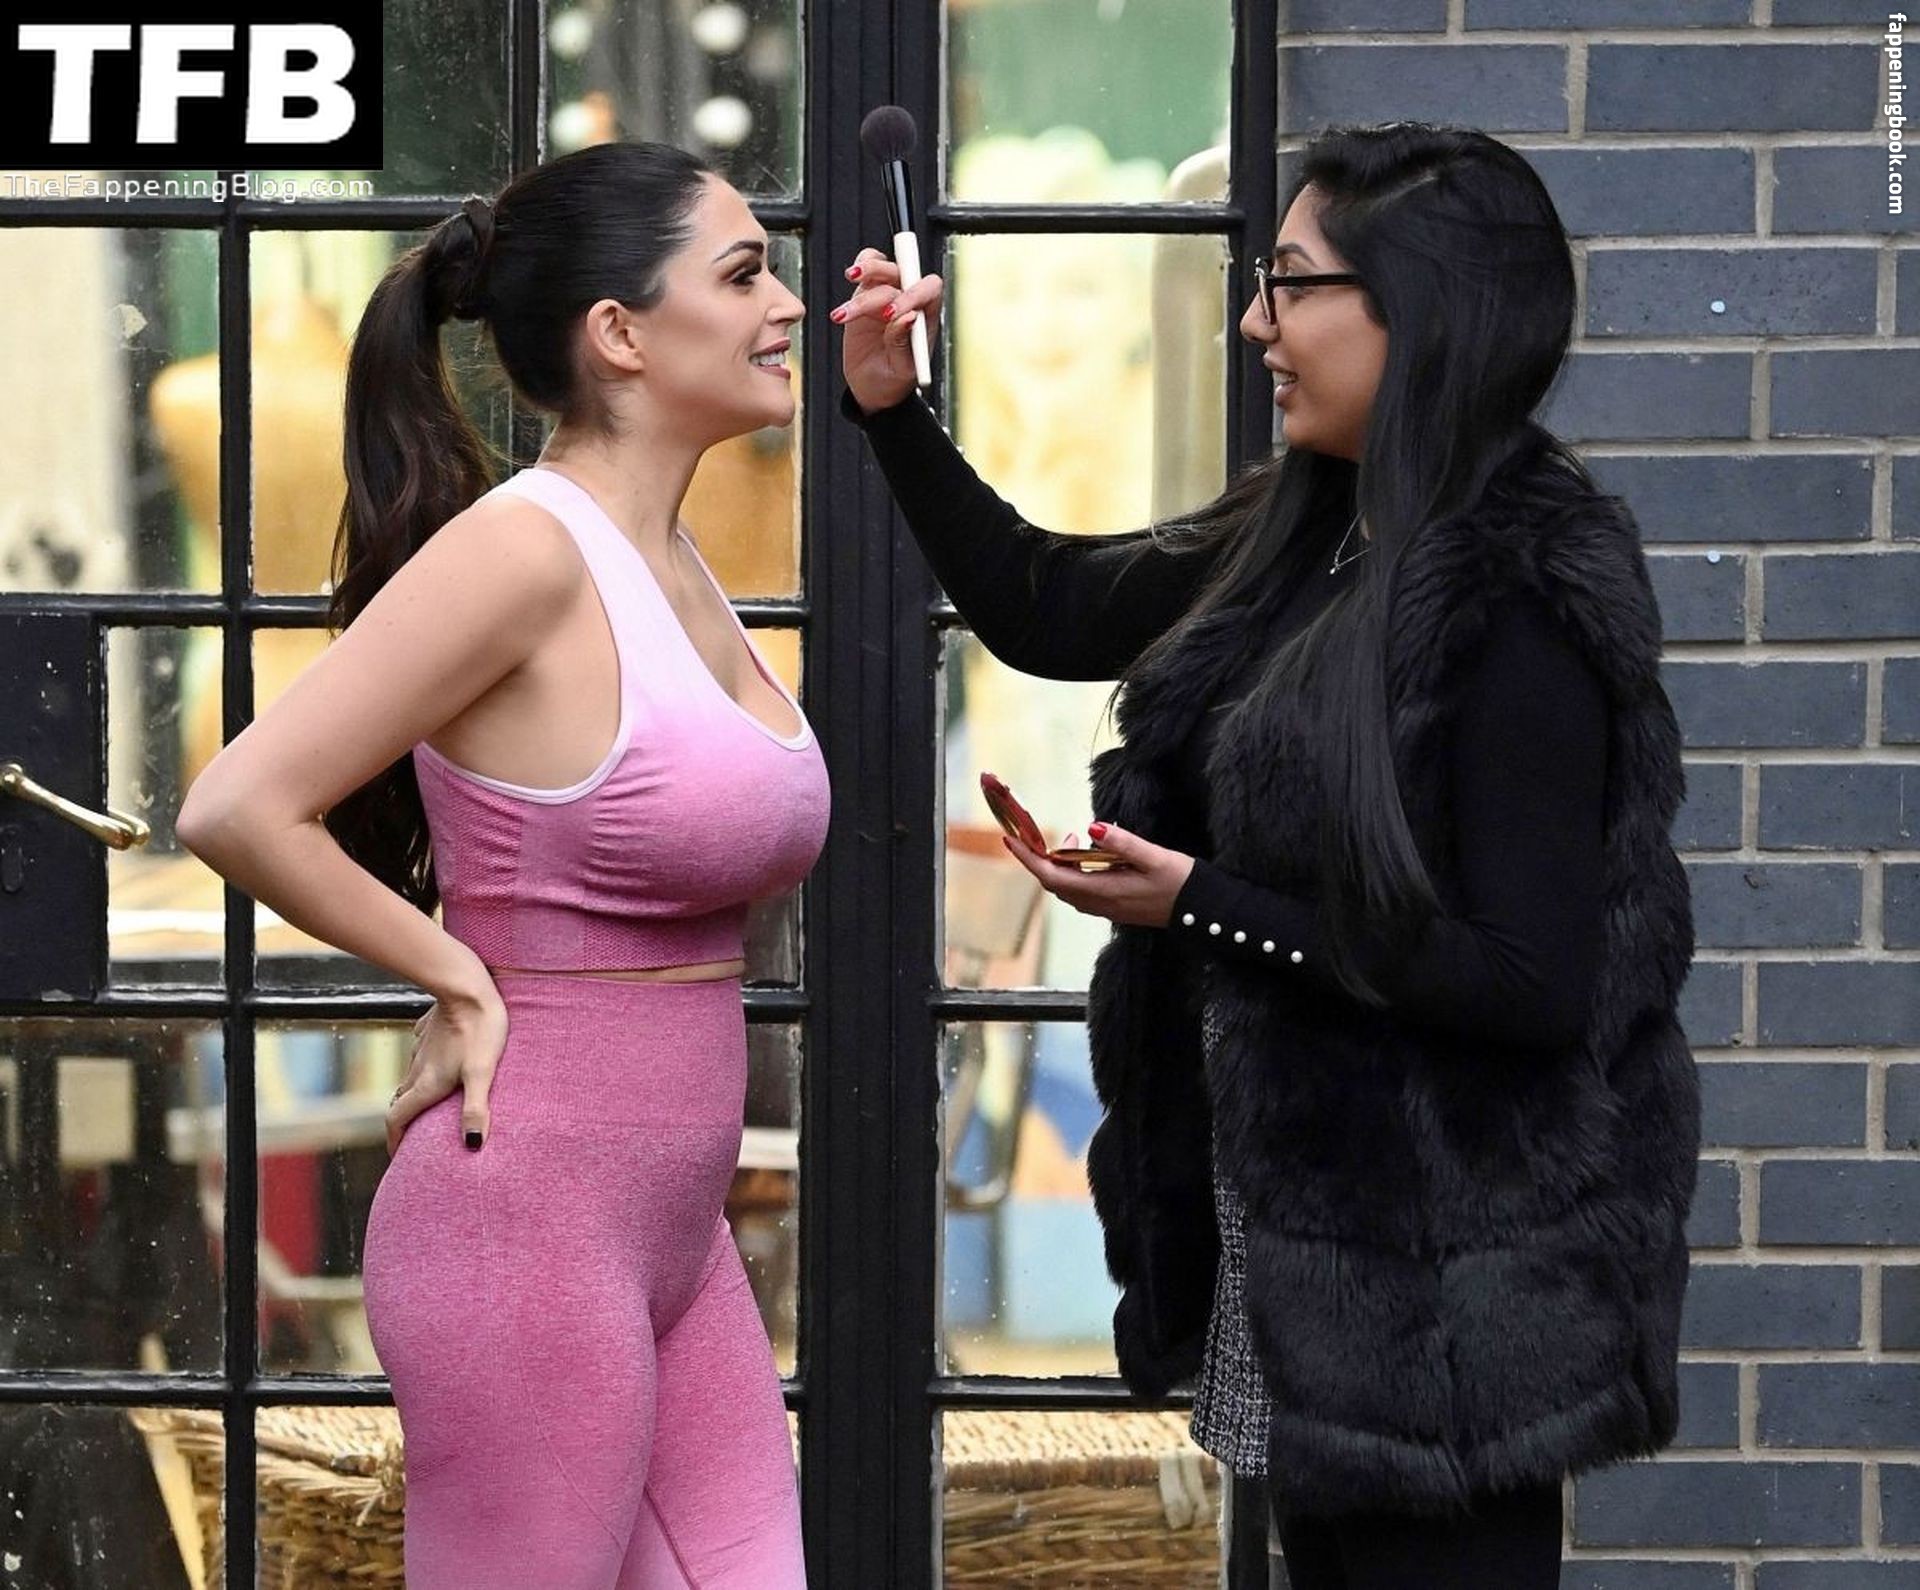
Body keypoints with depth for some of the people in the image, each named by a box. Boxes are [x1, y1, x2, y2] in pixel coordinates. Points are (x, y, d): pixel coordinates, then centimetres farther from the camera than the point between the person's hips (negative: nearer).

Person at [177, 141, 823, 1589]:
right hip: (534, 1232, -8)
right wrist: (461, 983, -11)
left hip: (675, 1234, 9)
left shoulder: (675, 565, 11)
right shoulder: (522, 549, -15)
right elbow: (239, 808, -20)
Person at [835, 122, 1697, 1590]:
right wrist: (889, 412, 11)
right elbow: (1044, 609, 22)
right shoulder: (1305, 543, 6)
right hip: (1294, 1234, 9)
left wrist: (1202, 905, -21)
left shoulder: (1519, 603, -20)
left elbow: (1534, 982, -23)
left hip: (1442, 1287, -9)